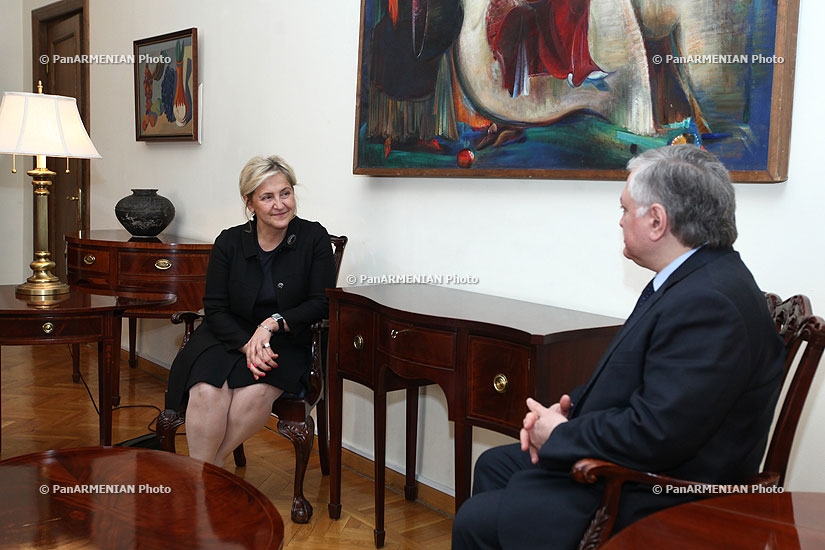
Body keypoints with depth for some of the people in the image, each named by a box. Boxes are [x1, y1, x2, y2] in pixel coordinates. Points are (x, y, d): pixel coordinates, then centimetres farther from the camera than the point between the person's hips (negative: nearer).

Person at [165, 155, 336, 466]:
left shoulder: (314, 238, -3)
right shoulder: (229, 242, 0)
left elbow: (322, 303, -5)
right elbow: (215, 309, -1)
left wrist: (273, 324, -19)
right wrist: (247, 345, -18)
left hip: (284, 344, -1)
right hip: (229, 337, 1)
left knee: (256, 392, -32)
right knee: (207, 391, -30)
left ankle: (212, 464, -10)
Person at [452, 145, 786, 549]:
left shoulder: (710, 303, -28)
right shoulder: (695, 279, 5)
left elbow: (654, 435, -31)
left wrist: (559, 435, -15)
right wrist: (567, 410, -3)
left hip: (653, 503, -10)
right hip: (628, 465, 10)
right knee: (493, 465, 19)